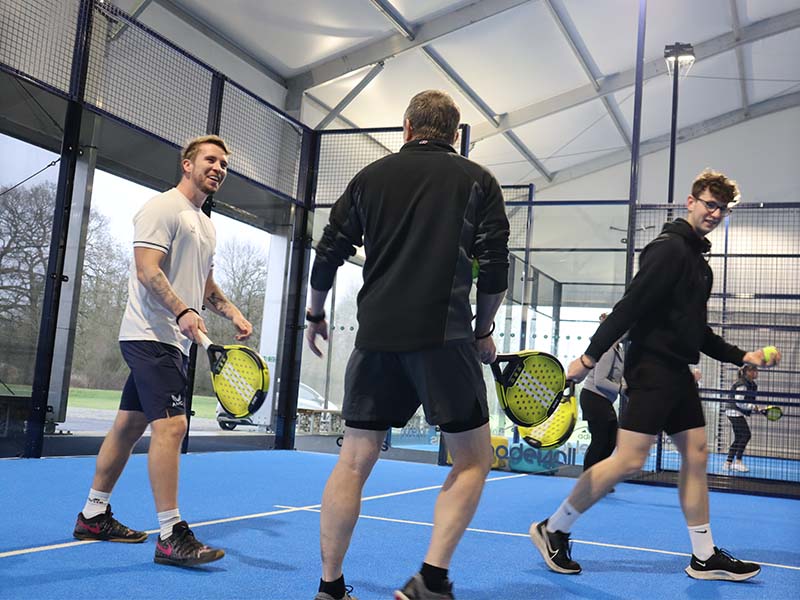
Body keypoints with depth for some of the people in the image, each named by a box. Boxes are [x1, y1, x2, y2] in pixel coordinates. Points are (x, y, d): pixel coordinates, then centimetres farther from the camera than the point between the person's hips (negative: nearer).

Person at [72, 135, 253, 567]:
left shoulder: (205, 224, 21)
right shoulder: (162, 208, -7)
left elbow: (205, 285, 27)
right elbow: (147, 270, -19)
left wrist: (232, 313, 10)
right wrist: (182, 312, -32)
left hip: (172, 342, 10)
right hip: (151, 335, -10)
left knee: (130, 425, 13)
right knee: (170, 424, -16)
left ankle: (94, 516, 23)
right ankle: (171, 536, -14)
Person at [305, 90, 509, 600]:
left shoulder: (371, 176, 13)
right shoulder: (477, 180, 8)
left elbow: (328, 254, 13)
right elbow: (495, 268, 1)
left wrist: (315, 315, 28)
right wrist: (483, 331, 15)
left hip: (376, 337, 3)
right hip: (444, 338, -3)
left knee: (354, 461, 11)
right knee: (473, 460, 9)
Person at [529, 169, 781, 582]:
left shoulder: (699, 262, 18)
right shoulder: (669, 248, -10)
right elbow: (629, 306, -19)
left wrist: (742, 357, 19)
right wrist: (590, 356, -23)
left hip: (677, 371, 10)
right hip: (651, 367, -10)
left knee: (696, 455, 10)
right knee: (630, 459, -11)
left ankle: (704, 557, 19)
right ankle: (553, 530, 1)